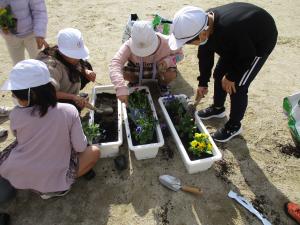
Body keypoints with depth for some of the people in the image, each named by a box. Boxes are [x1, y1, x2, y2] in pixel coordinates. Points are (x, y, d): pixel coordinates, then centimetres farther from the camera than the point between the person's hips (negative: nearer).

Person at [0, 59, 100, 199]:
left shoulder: (16, 115, -15)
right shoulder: (69, 111, -19)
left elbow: (20, 140, 6)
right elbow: (80, 147, -11)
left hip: (17, 175, 3)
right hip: (54, 178, -2)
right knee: (94, 151, 11)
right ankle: (54, 188, 5)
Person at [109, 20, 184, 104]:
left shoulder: (165, 42, -29)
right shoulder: (129, 45, -33)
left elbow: (179, 54, -9)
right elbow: (115, 64, -43)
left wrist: (168, 60, -32)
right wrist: (121, 88, -57)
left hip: (158, 70, 0)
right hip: (136, 70, 1)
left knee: (172, 74, -31)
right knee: (122, 72, -28)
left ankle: (163, 84, 8)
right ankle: (134, 81, 11)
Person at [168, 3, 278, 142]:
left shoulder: (229, 30, -44)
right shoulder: (205, 23, -20)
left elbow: (248, 56, -27)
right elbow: (205, 55, -7)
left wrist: (231, 77, -15)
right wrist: (203, 82, -2)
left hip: (261, 40, -7)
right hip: (237, 43, 7)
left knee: (238, 86, -9)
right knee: (219, 74, 10)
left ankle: (234, 126, 12)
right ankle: (217, 108, 34)